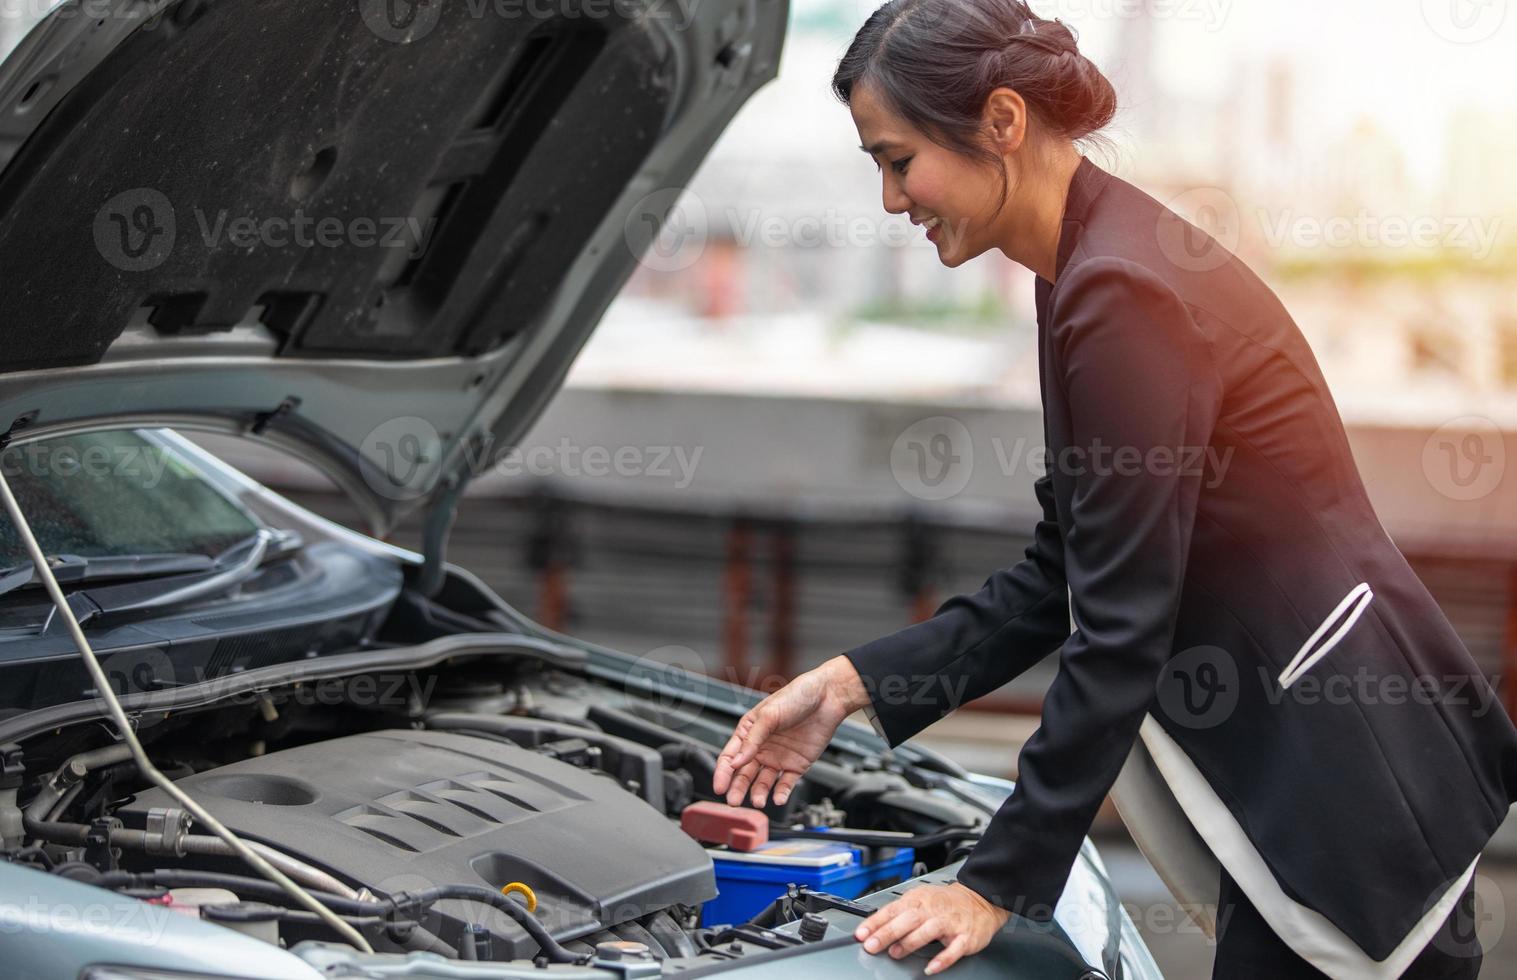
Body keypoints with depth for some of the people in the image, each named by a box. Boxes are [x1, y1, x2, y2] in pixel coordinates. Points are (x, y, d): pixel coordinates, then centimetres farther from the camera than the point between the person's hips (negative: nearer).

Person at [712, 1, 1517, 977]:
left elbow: (1121, 631, -21)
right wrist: (859, 682, 7)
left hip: (1360, 779, -10)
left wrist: (999, 883, -15)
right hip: (1293, 783, 10)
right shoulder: (1085, 273, 9)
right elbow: (1063, 580, 13)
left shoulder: (1123, 292, -21)